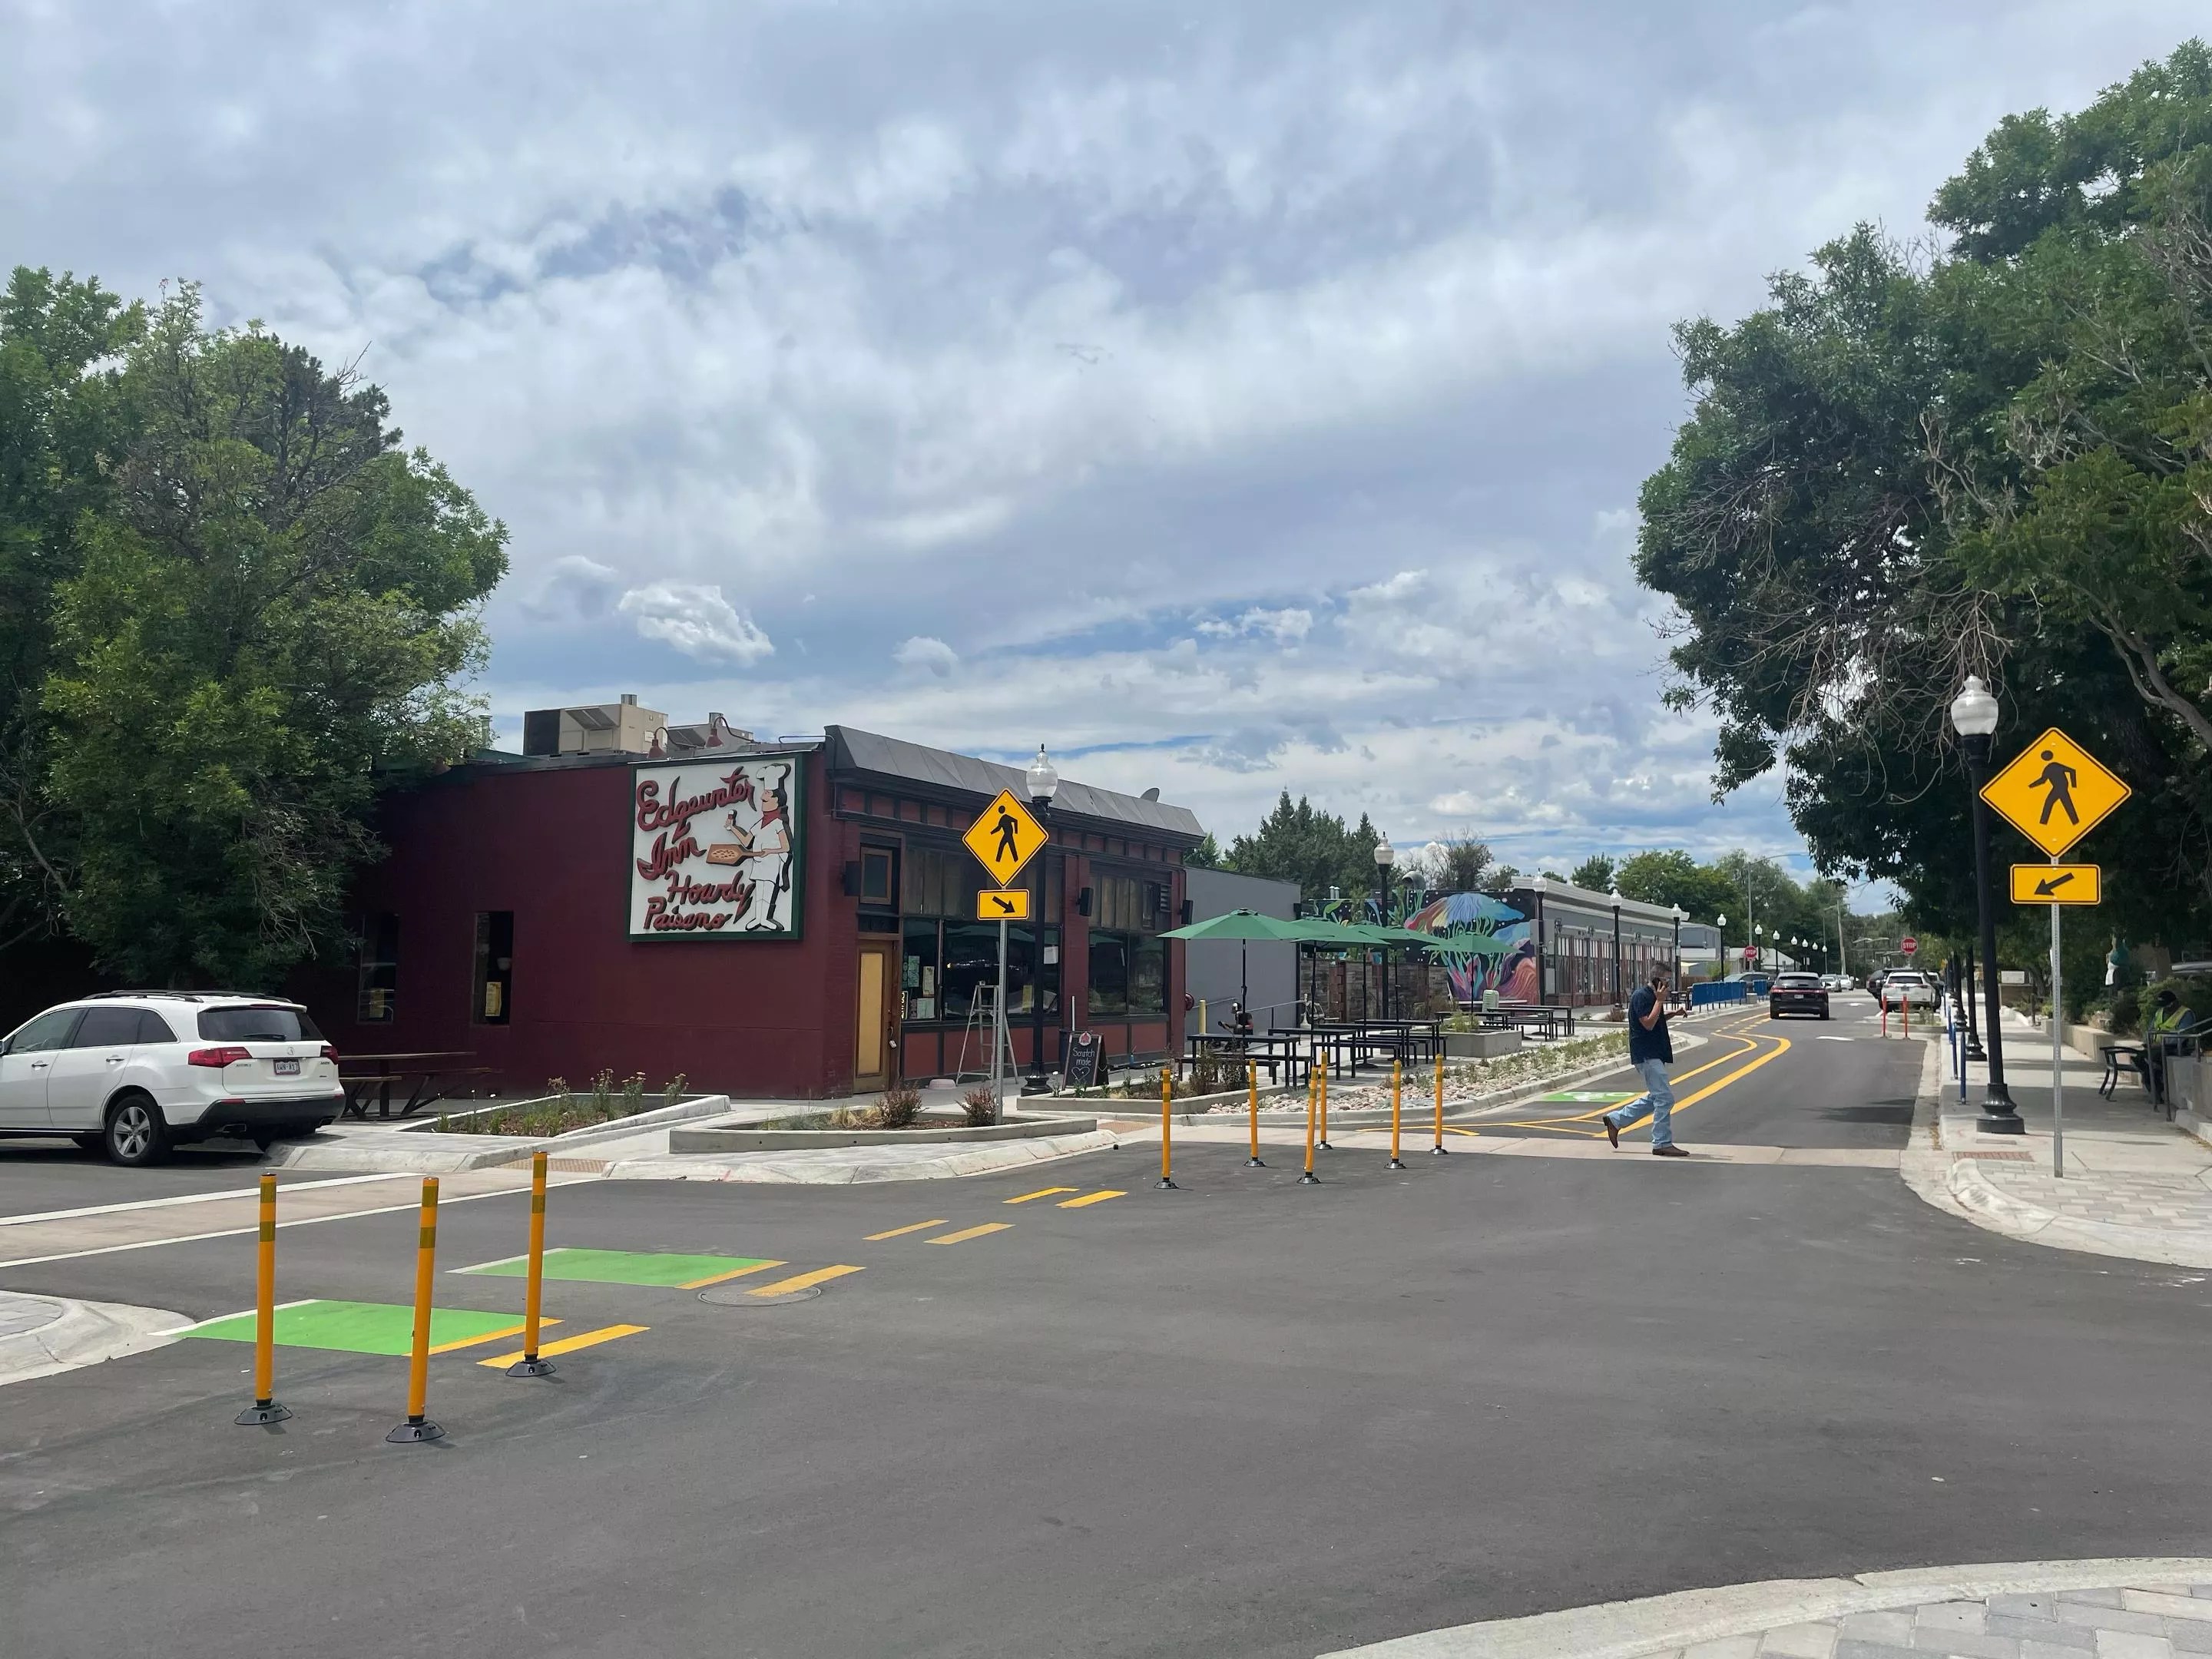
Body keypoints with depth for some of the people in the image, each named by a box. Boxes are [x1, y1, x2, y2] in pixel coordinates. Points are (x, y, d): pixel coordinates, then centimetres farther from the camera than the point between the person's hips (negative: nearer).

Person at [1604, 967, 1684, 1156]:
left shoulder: (1652, 996, 16)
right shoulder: (1641, 996, -14)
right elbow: (1648, 1023, -22)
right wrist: (1660, 1001, -19)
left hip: (1654, 1054, 11)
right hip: (1647, 1055, -11)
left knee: (1655, 1098, 15)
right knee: (1664, 1098, -10)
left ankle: (1615, 1119, 21)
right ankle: (1662, 1144, -5)